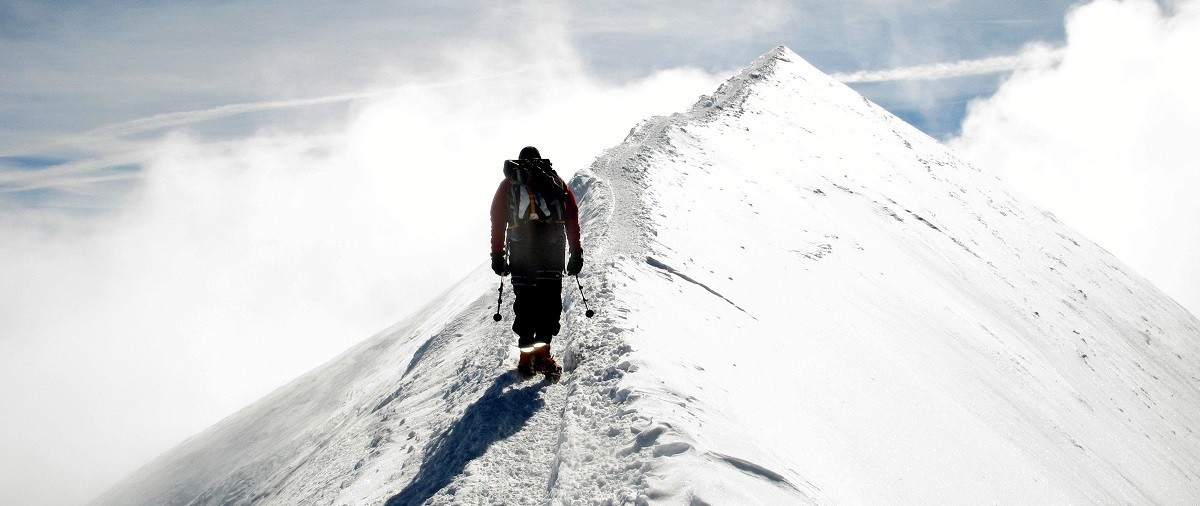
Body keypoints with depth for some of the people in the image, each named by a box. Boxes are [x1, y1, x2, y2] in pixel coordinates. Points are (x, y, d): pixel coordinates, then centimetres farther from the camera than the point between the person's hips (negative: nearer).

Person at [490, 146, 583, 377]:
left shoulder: (509, 183, 22)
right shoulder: (555, 181, 22)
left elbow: (498, 220, 13)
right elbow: (572, 219, 13)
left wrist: (498, 255, 13)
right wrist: (576, 253, 13)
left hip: (520, 242, 1)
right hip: (552, 241, 0)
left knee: (524, 298, 6)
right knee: (550, 297, -1)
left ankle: (527, 355, -1)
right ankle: (542, 352, -13)